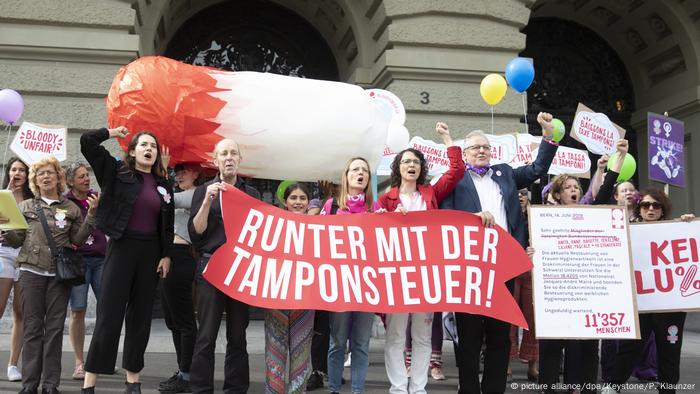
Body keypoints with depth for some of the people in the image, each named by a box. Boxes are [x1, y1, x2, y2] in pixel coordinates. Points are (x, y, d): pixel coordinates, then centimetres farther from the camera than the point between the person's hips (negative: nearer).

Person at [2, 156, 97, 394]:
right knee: (33, 327, -1)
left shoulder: (71, 209, 11)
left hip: (60, 273, 0)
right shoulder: (26, 207, 12)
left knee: (55, 327, 0)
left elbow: (77, 240, 6)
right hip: (31, 271, 0)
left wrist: (91, 214, -3)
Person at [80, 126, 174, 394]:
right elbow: (87, 142, -7)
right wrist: (112, 133, 7)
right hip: (121, 247, -3)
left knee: (141, 315, 8)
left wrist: (166, 255, 3)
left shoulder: (163, 185, 10)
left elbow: (167, 225, 11)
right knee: (109, 313, -6)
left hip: (151, 251, 4)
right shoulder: (117, 172, 1)